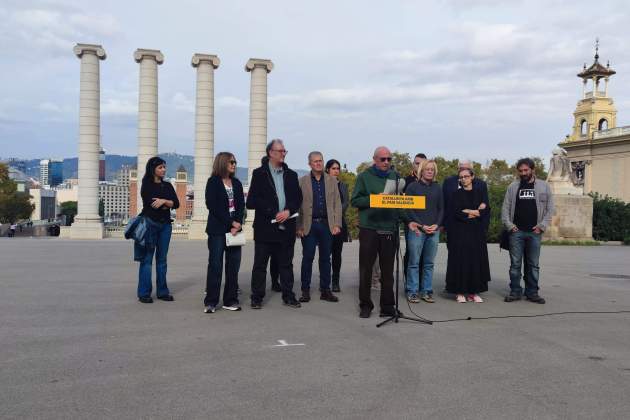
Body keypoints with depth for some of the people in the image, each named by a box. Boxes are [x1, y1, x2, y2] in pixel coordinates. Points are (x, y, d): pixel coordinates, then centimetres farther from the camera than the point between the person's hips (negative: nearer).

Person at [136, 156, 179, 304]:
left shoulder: (168, 185, 14)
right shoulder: (147, 184, 0)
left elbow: (176, 203, 3)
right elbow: (150, 203, -13)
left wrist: (163, 201, -12)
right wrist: (167, 204, -3)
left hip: (165, 224, 5)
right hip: (150, 223, -5)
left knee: (162, 258, 8)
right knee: (147, 258, -3)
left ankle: (162, 291, 13)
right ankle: (144, 293, 1)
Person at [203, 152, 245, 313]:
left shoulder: (237, 183, 14)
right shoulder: (213, 182, -1)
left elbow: (241, 205, 8)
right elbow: (212, 205, -10)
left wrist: (238, 224, -9)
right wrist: (231, 222, -13)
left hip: (235, 228, 5)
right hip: (217, 229, -5)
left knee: (234, 265, 4)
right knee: (215, 265, -3)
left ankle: (230, 300, 11)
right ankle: (211, 302, 3)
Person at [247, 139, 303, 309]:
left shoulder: (291, 175, 13)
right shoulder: (259, 173, 1)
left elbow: (298, 198, 10)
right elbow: (252, 200, -6)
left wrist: (288, 211, -9)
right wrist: (273, 213, -13)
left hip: (287, 226, 4)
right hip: (265, 226, -3)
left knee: (286, 264, 10)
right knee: (260, 264, 3)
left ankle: (288, 296, 19)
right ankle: (257, 298, 12)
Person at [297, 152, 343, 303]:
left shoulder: (332, 180, 10)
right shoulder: (302, 181, 3)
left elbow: (337, 203, 6)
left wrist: (337, 224, -2)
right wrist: (299, 227, -7)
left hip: (327, 225, 2)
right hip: (309, 225, -2)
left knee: (326, 258, 7)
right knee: (307, 258, 2)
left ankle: (325, 290, 15)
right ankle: (305, 290, 11)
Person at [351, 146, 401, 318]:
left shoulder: (395, 177, 13)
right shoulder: (364, 176, 4)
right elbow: (355, 200, -2)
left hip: (390, 229, 3)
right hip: (369, 228, -2)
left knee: (388, 270, 7)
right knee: (366, 269, 3)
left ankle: (387, 306, 16)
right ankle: (365, 305, 14)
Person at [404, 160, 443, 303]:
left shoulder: (437, 188, 13)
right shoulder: (413, 186, 2)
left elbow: (441, 208, 14)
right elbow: (408, 208, -2)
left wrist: (436, 225, -3)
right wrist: (422, 225, -9)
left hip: (434, 230, 4)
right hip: (417, 229, -3)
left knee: (429, 263, 7)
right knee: (414, 263, -2)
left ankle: (427, 291, 14)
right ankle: (412, 292, 4)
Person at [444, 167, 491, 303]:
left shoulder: (479, 192, 11)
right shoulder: (456, 194, 2)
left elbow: (487, 209, 1)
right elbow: (456, 212, -10)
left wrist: (471, 212, -11)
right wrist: (477, 211, -7)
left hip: (477, 232, 3)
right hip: (460, 232, -3)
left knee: (476, 259, 1)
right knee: (461, 260, -4)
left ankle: (474, 291, 9)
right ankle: (460, 292, 1)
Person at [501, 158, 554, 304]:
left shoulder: (544, 186, 7)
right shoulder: (513, 187, 8)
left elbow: (550, 209, 6)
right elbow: (505, 208, 7)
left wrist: (542, 225, -4)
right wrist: (509, 225, -4)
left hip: (534, 232, 0)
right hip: (516, 231, 0)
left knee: (533, 264, 6)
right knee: (515, 263, 2)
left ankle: (532, 292, 14)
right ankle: (515, 291, 10)